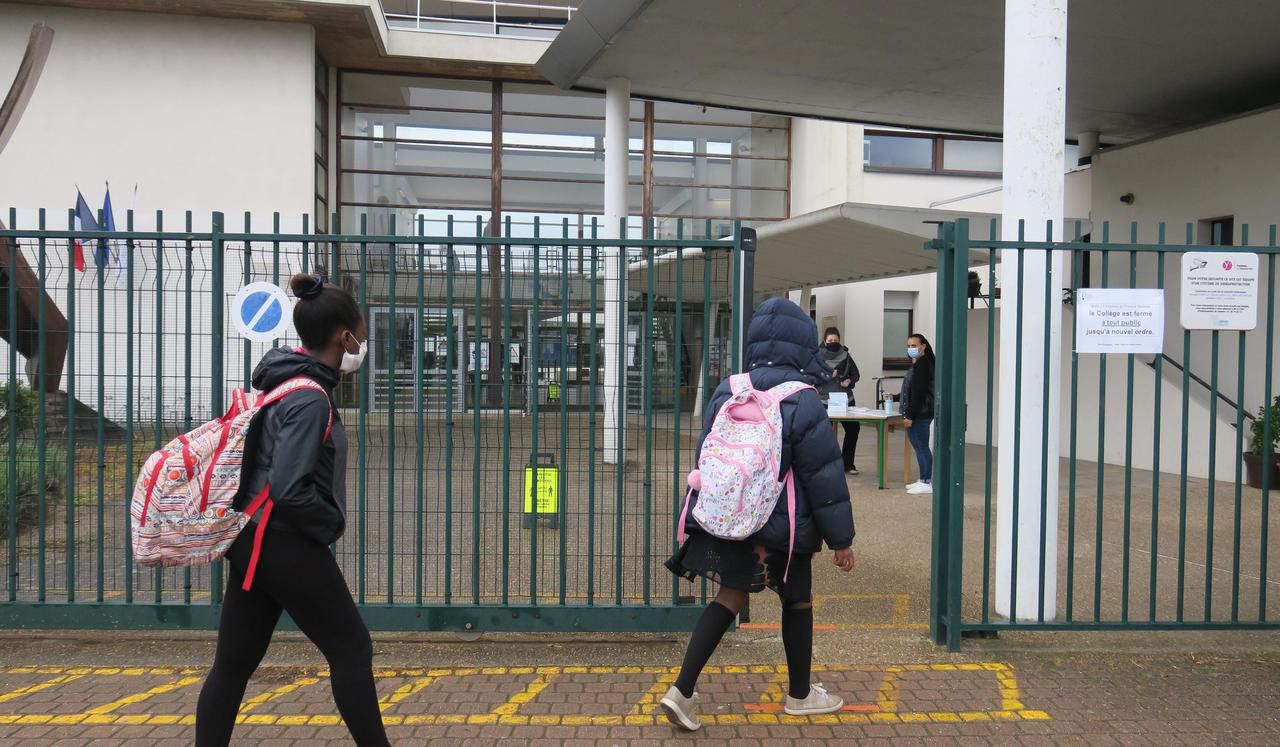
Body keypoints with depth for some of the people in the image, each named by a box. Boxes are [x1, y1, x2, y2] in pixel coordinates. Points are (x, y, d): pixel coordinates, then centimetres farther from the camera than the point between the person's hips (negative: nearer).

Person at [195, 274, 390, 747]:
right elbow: (290, 491, -26)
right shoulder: (309, 398, -19)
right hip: (286, 545, -9)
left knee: (233, 663, 10)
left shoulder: (282, 383, 10)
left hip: (253, 540, 9)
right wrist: (333, 522, -10)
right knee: (351, 648, 4)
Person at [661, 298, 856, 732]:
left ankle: (682, 691, 2)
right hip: (782, 526, -5)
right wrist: (841, 539, -5)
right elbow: (824, 476, -13)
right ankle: (800, 695, 31)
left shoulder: (726, 392, 2)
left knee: (730, 597, 12)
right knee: (797, 600, 15)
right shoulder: (802, 401, -15)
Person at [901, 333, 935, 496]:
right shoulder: (917, 364, 18)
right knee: (919, 446, 13)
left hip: (921, 414, -10)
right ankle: (923, 480, 20)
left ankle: (926, 483, -5)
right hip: (918, 414, 10)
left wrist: (910, 415, -20)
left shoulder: (922, 365, -14)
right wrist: (907, 414, 20)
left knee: (921, 447, -8)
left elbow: (917, 393, -19)